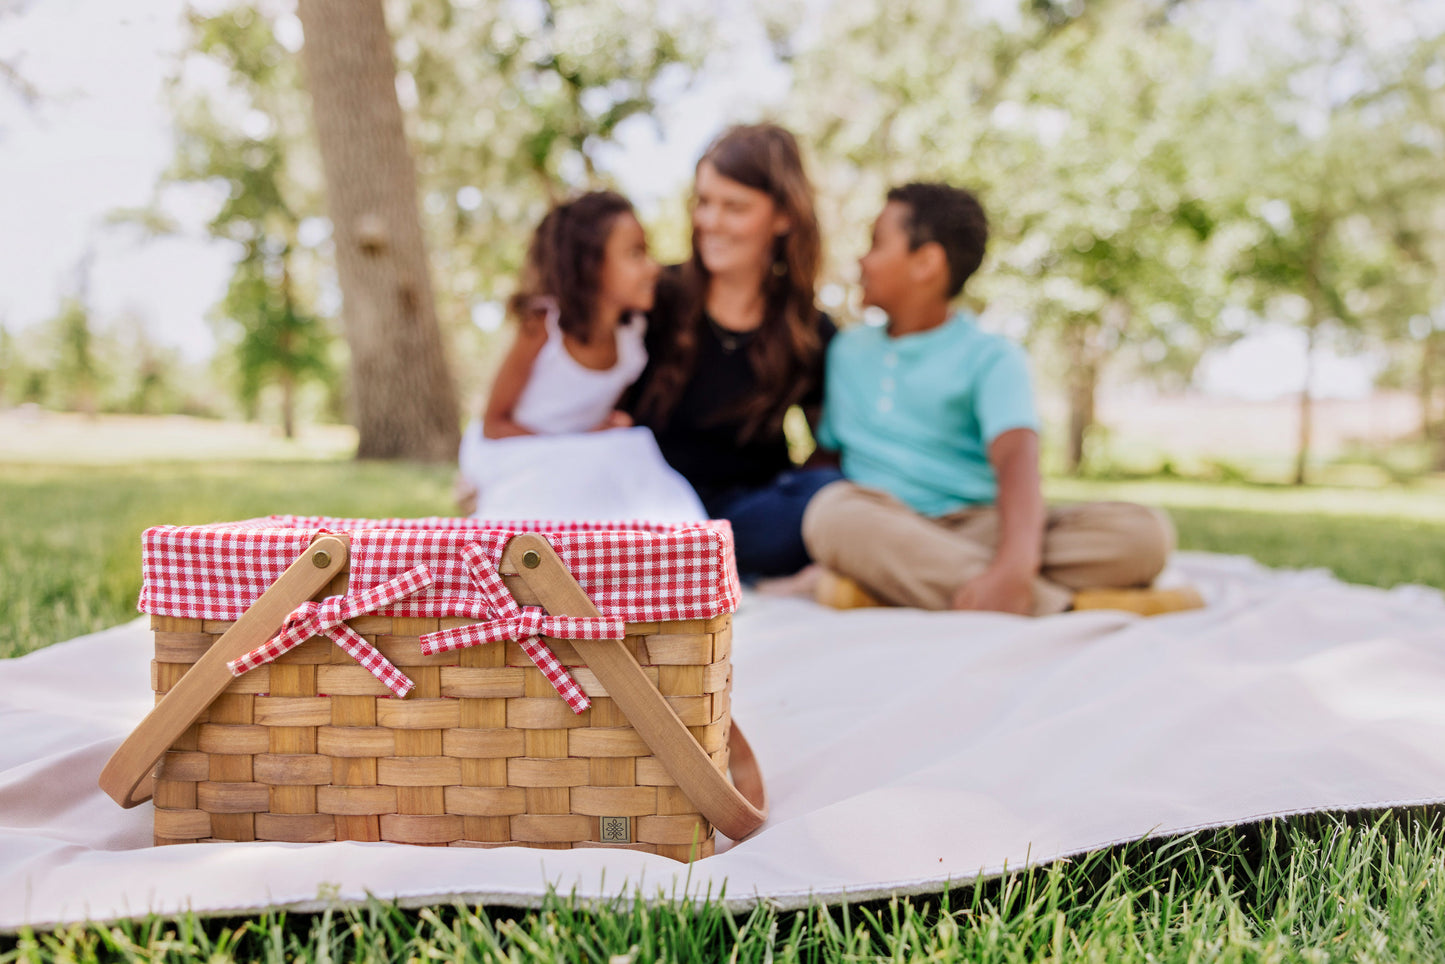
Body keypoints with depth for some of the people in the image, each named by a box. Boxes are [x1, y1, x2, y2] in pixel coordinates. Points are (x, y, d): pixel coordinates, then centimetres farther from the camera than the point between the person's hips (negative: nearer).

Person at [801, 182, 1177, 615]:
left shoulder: (990, 357, 2)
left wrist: (1014, 564, -35)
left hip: (979, 525, -1)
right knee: (833, 513, -36)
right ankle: (1055, 604, -39)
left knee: (1145, 533, -26)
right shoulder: (846, 350, 20)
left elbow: (1016, 458, -16)